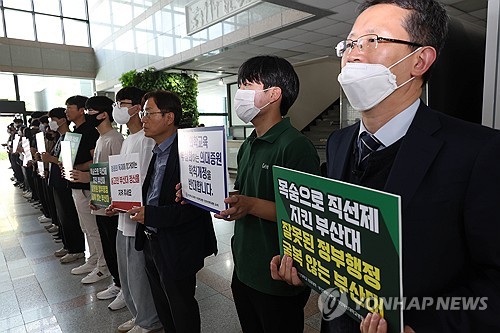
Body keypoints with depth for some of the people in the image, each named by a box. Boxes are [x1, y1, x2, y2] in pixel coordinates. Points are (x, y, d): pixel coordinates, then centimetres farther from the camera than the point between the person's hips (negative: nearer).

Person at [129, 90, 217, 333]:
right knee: (163, 308, 26)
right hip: (151, 243, 9)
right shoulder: (157, 152, 8)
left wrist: (150, 214, -25)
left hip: (176, 249, -9)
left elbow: (194, 205, -26)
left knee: (181, 311, 14)